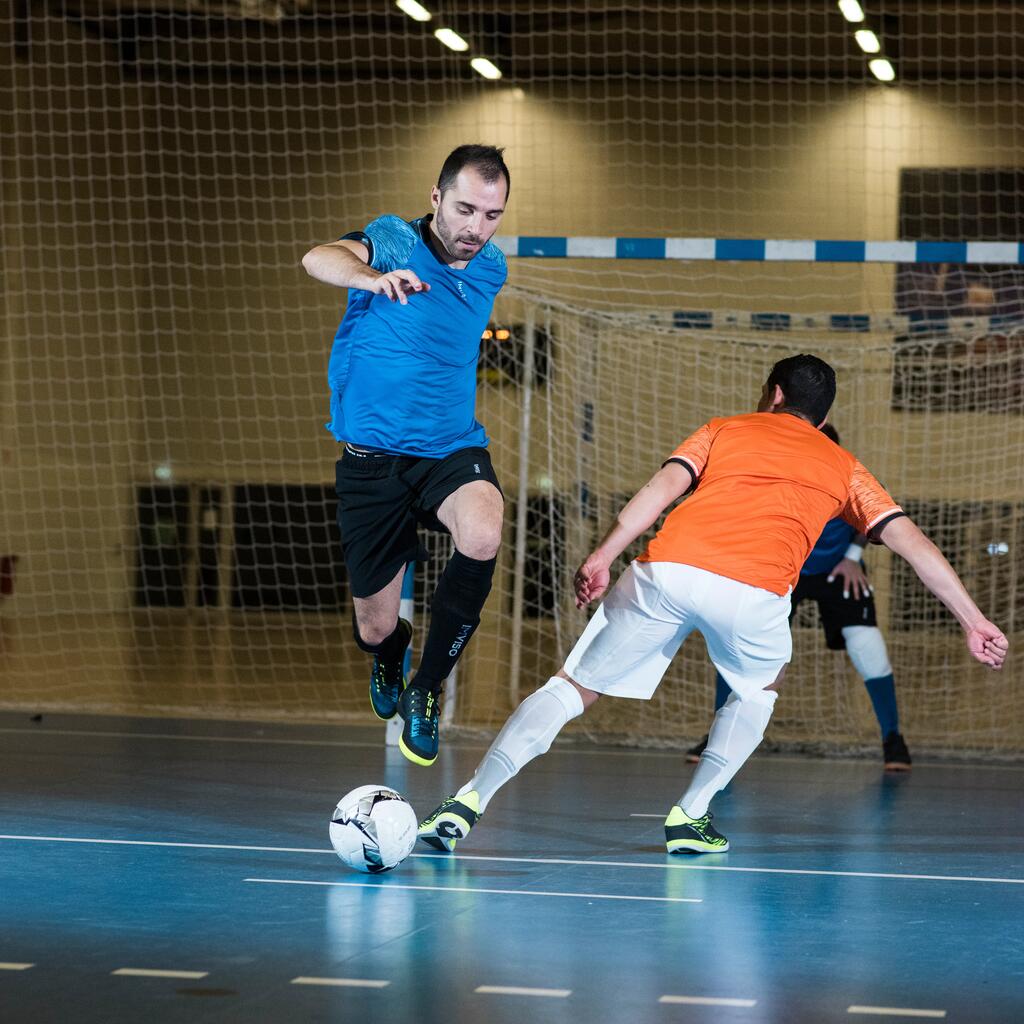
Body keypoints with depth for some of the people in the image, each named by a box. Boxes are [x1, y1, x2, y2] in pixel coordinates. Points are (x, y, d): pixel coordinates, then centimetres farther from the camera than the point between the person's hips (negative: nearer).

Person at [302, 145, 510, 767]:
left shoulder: (492, 269, 4)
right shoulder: (394, 242, -11)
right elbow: (319, 259, -35)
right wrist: (374, 278, -53)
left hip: (453, 449, 2)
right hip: (372, 455, -2)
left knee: (483, 536, -33)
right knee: (375, 630, 5)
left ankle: (428, 687, -12)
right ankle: (391, 655, 46)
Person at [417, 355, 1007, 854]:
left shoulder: (726, 430, 29)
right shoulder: (843, 468, 30)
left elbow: (666, 485, 11)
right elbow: (914, 542, 23)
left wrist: (604, 556, 3)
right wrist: (974, 621, 24)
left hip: (666, 569, 1)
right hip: (754, 591, 0)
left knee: (575, 688, 13)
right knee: (758, 690, 32)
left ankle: (467, 804, 1)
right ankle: (691, 817, 20)